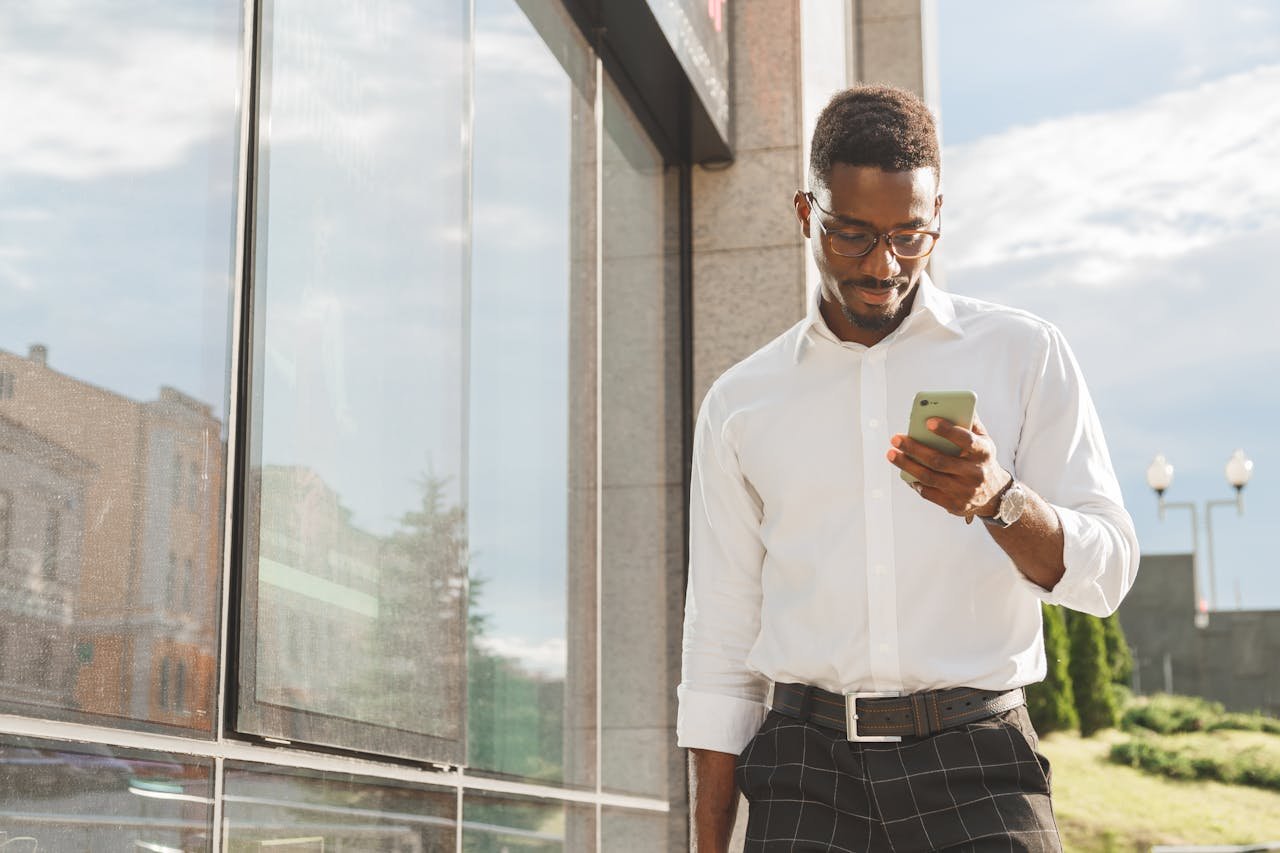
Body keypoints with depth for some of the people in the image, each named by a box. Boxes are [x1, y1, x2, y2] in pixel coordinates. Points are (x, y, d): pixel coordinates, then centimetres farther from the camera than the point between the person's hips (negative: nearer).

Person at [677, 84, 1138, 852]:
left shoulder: (1022, 352, 7)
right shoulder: (740, 403, 10)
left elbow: (1106, 571, 1)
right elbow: (720, 646, 11)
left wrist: (999, 500, -20)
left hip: (975, 761, -1)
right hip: (806, 764, 1)